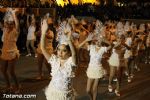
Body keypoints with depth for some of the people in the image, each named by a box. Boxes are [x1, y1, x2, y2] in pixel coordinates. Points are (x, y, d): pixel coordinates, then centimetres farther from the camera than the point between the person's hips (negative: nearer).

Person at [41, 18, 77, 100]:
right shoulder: (54, 60, -6)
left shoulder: (70, 61, -14)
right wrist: (43, 32, -26)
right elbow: (43, 48, -15)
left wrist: (69, 39, -50)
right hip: (53, 92, 3)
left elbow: (74, 54, -36)